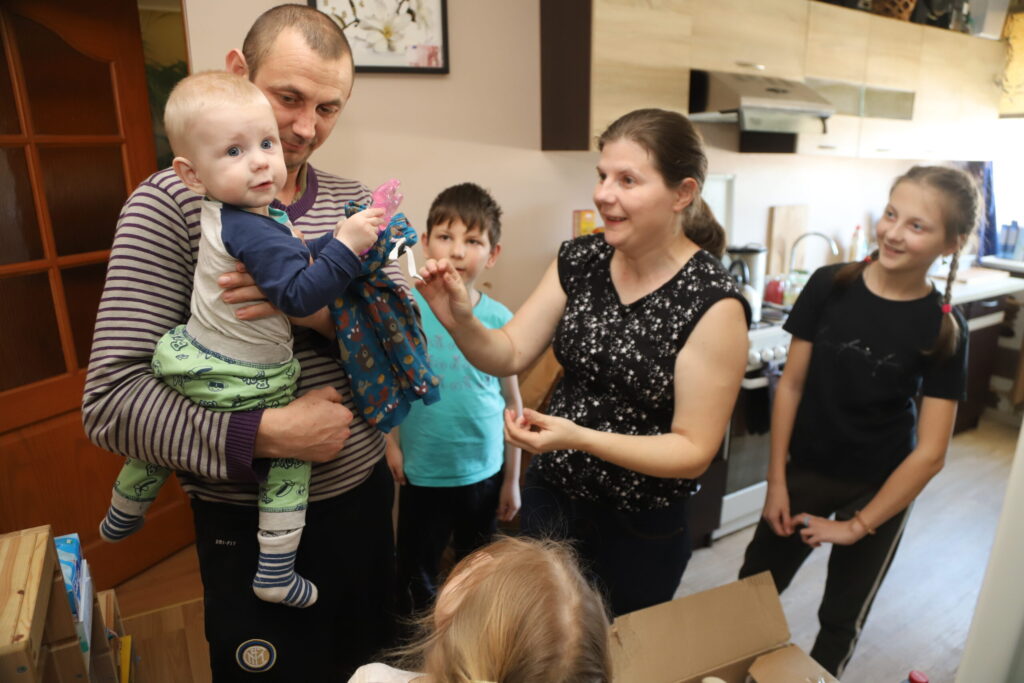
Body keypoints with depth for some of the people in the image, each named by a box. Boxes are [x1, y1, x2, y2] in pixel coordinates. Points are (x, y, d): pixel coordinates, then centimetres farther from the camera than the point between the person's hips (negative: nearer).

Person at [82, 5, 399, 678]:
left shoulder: (356, 203, 1)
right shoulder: (170, 203, -13)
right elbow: (112, 401, -18)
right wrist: (268, 434, -26)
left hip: (364, 495, 5)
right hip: (252, 525, -4)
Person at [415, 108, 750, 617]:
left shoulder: (712, 303, -21)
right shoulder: (579, 260, -7)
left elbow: (694, 450, -19)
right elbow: (510, 355, -4)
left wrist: (580, 438, -31)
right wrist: (460, 321, -24)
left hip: (638, 532, -4)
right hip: (548, 499, 4)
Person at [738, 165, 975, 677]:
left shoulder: (944, 329, -15)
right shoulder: (829, 286, -13)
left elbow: (930, 452, -13)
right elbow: (791, 384, -7)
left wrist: (857, 525, -11)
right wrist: (776, 480, -6)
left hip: (879, 487, -1)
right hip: (805, 469, 1)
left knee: (841, 618, 17)